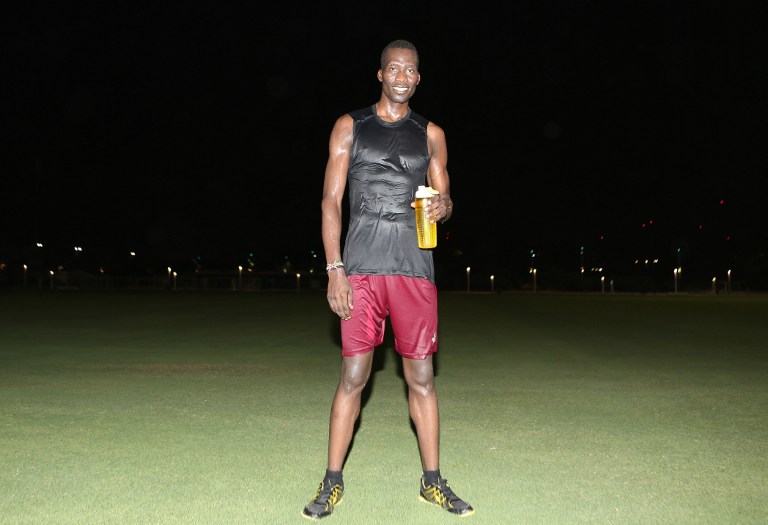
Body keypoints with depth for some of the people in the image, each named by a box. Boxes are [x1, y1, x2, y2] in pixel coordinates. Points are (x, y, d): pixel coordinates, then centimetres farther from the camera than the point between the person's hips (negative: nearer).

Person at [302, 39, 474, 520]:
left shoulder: (431, 134, 14)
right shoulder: (350, 126, 9)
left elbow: (444, 198, 17)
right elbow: (331, 200, 3)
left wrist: (443, 206, -9)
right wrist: (335, 269, -7)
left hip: (414, 267, 2)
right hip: (361, 267, -1)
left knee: (421, 376, 5)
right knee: (354, 375, -1)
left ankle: (433, 482, 17)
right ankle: (333, 483, 12)